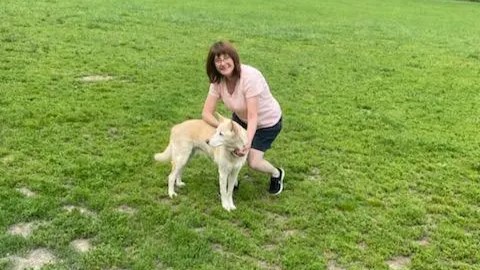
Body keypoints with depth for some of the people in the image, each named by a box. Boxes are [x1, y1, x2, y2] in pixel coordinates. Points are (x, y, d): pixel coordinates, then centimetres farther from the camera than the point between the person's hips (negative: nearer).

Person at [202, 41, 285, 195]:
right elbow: (206, 113, -20)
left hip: (266, 122, -5)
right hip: (241, 118, 5)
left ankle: (277, 174, 24)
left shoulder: (249, 76, -36)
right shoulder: (218, 81, -19)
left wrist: (248, 142, -48)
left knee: (253, 162, -10)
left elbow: (253, 116, -36)